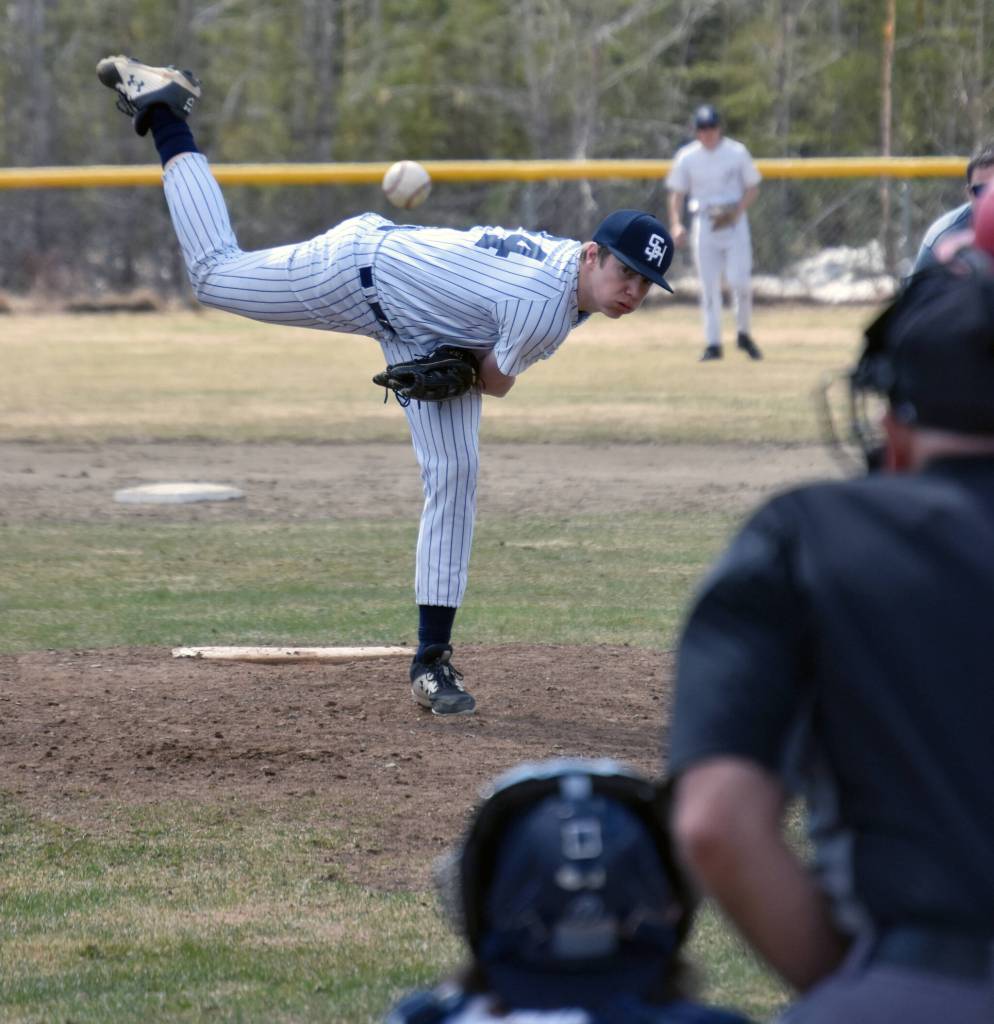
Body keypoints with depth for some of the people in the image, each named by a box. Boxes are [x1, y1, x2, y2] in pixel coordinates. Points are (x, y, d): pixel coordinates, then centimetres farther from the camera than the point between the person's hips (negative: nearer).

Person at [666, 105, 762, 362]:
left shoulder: (737, 152, 0)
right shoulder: (686, 157, 2)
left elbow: (752, 188, 5)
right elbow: (677, 194, 7)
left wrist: (735, 214, -11)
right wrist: (676, 224, -9)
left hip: (734, 221, -1)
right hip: (704, 223, 1)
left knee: (739, 280, -12)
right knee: (709, 284, -1)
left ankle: (744, 334, 9)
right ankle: (712, 344, 2)